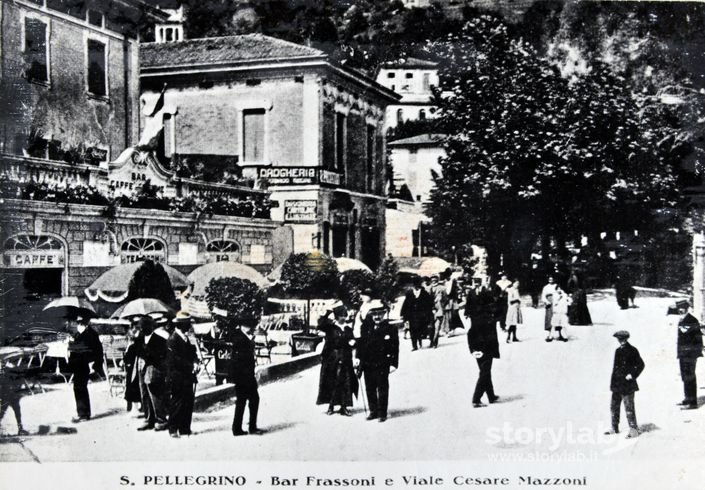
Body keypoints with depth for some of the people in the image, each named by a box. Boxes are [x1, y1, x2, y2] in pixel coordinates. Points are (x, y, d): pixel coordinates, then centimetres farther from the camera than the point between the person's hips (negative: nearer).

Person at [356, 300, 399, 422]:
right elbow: (361, 342, 10)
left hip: (382, 365, -4)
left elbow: (395, 348, -3)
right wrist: (358, 357, 1)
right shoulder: (366, 328, 5)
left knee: (382, 389, 2)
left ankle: (382, 413, 12)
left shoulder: (390, 329, -3)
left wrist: (393, 364, -8)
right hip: (367, 364, 4)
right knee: (370, 389, 11)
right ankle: (373, 411, 22)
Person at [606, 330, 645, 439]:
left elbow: (641, 365, -7)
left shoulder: (632, 350, -8)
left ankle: (634, 430, 0)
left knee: (629, 407, -7)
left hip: (627, 385, -8)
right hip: (617, 384, 8)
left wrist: (632, 375, -13)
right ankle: (615, 428, 24)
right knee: (614, 406, 13)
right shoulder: (618, 351, 13)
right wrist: (612, 382, 15)